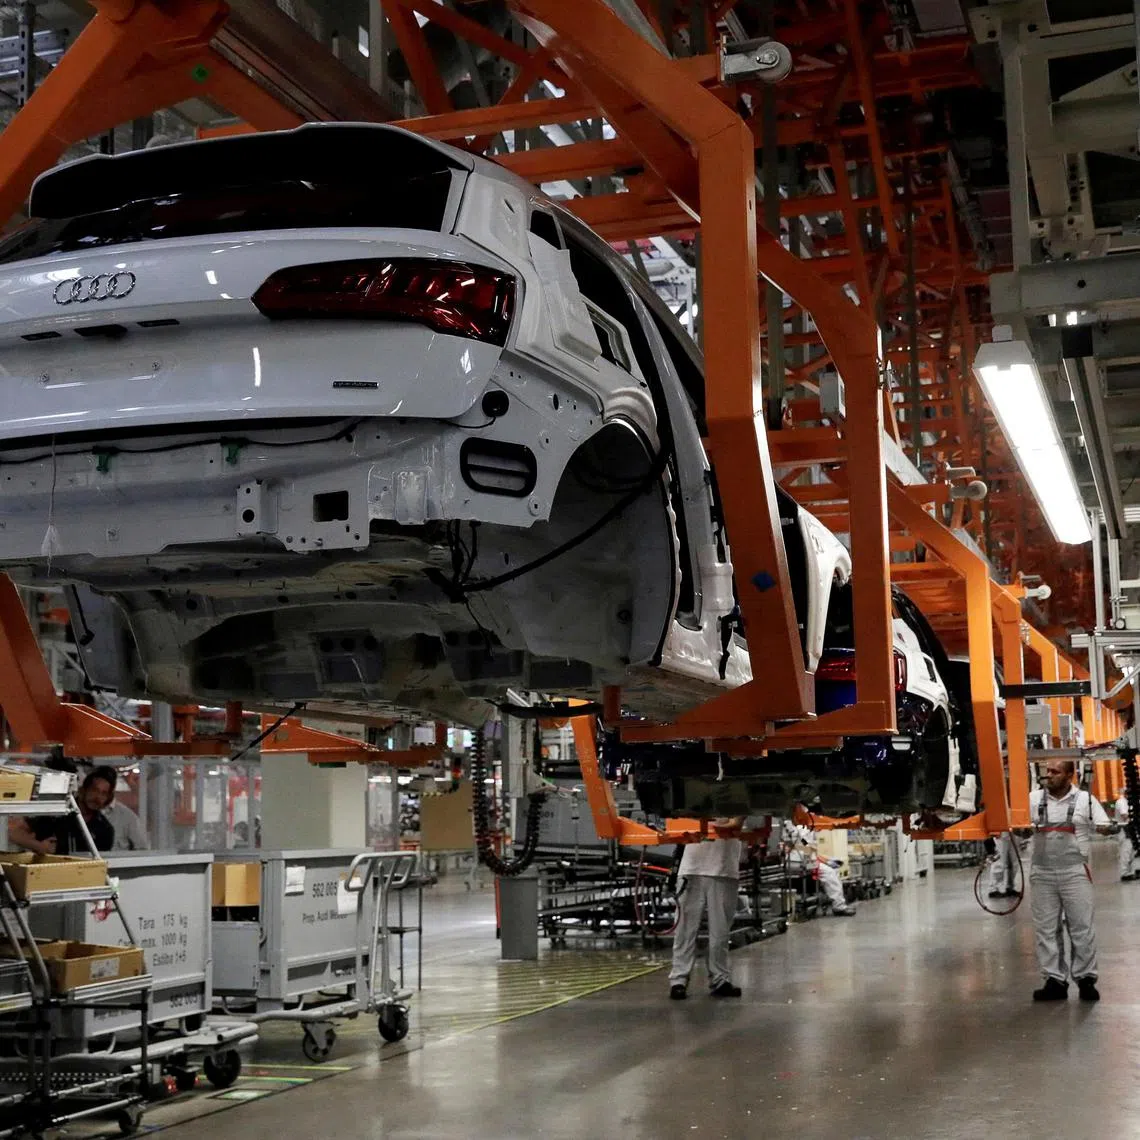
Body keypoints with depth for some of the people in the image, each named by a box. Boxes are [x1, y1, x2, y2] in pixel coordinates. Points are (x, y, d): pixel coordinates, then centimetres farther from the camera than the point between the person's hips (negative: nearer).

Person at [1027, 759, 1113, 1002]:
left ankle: (1086, 979, 12)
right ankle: (1055, 980, 13)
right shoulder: (1033, 798, 6)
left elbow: (1105, 827, 2)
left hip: (1074, 872, -2)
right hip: (1042, 873, 2)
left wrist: (1102, 828, -15)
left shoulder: (1085, 799, 1)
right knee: (1046, 929, 5)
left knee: (1082, 927, 2)